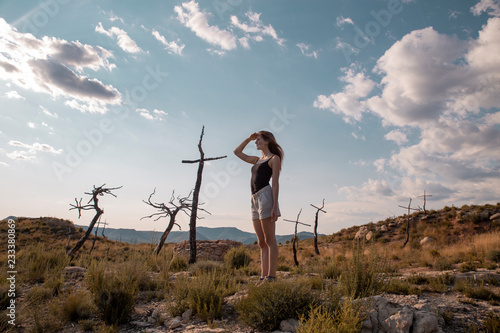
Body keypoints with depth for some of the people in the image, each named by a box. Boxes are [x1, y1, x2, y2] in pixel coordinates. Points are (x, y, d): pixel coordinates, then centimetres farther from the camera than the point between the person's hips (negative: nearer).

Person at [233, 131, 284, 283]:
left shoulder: (274, 158, 3)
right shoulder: (257, 160, 25)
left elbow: (275, 183, -7)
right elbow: (237, 152, 33)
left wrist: (275, 206, -15)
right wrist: (249, 138, 23)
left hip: (266, 195, -8)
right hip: (255, 199, 8)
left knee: (269, 240, -8)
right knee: (262, 243, 5)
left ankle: (271, 277, -6)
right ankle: (263, 277, 7)